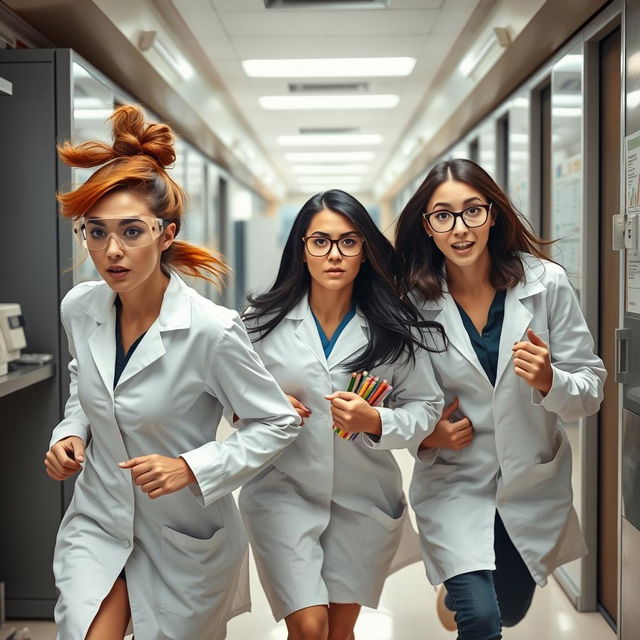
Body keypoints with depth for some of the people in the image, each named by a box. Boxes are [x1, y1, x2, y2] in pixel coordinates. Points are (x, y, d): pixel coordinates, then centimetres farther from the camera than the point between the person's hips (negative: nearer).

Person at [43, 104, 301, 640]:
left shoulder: (210, 330, -24)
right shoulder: (79, 308, -8)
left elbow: (280, 422, -13)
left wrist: (194, 468, -24)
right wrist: (71, 434, -5)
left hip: (184, 535, -3)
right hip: (97, 521, 3)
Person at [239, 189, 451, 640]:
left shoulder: (393, 328, -5)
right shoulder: (264, 321, -5)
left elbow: (426, 407, -2)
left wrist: (376, 422, -20)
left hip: (364, 497, 1)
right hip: (285, 489, -1)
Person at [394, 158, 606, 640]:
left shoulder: (547, 282, -14)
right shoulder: (417, 300, -11)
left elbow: (592, 390, -9)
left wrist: (550, 381, -29)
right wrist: (421, 433, -16)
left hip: (534, 482, 2)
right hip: (454, 481, -1)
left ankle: (459, 591, 55)